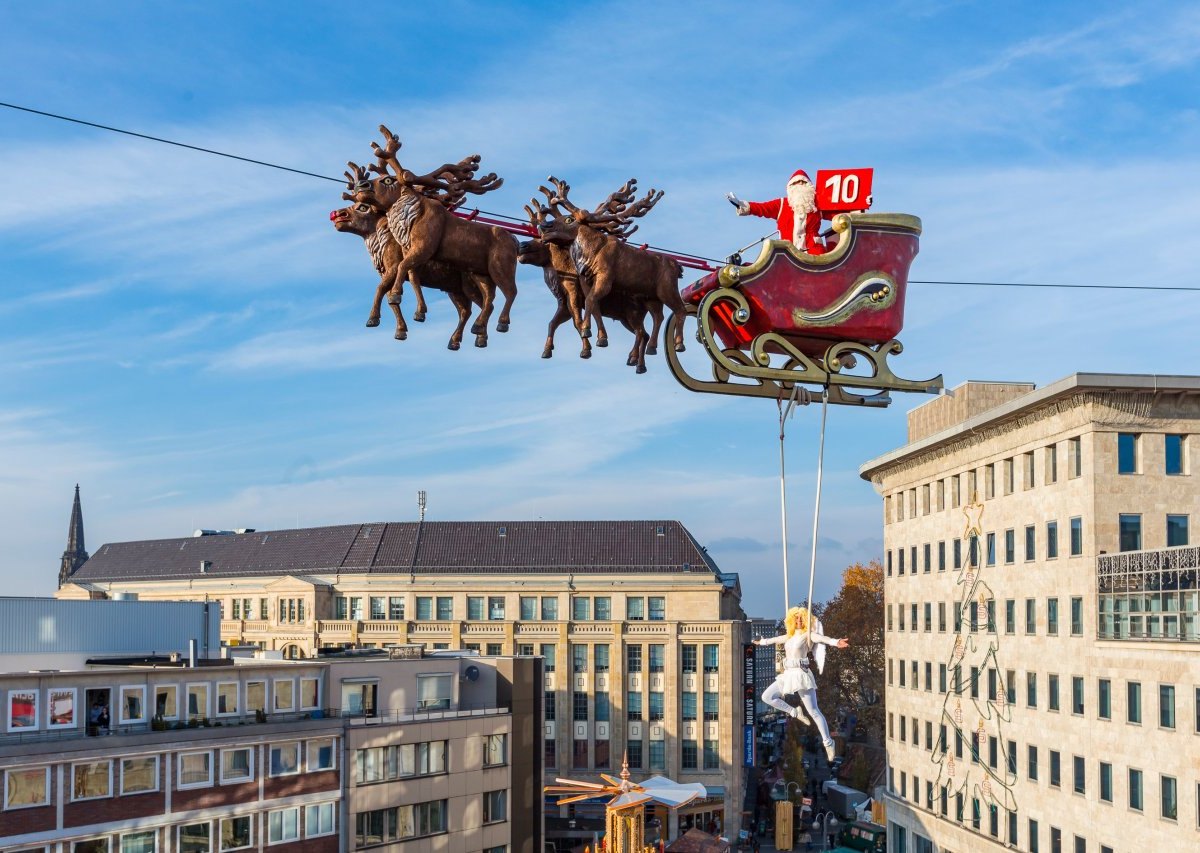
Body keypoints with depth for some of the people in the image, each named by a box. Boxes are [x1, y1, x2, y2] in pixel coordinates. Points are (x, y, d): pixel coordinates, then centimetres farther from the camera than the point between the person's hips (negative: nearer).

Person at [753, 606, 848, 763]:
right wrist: (761, 642, 50)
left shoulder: (808, 635, -4)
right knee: (767, 696, 2)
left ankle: (828, 742, -7)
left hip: (801, 674, -7)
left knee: (813, 711, -10)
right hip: (788, 675, 7)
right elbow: (774, 640, 35)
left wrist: (836, 642, -44)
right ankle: (794, 712, 11)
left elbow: (822, 638, -24)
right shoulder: (790, 636, 16)